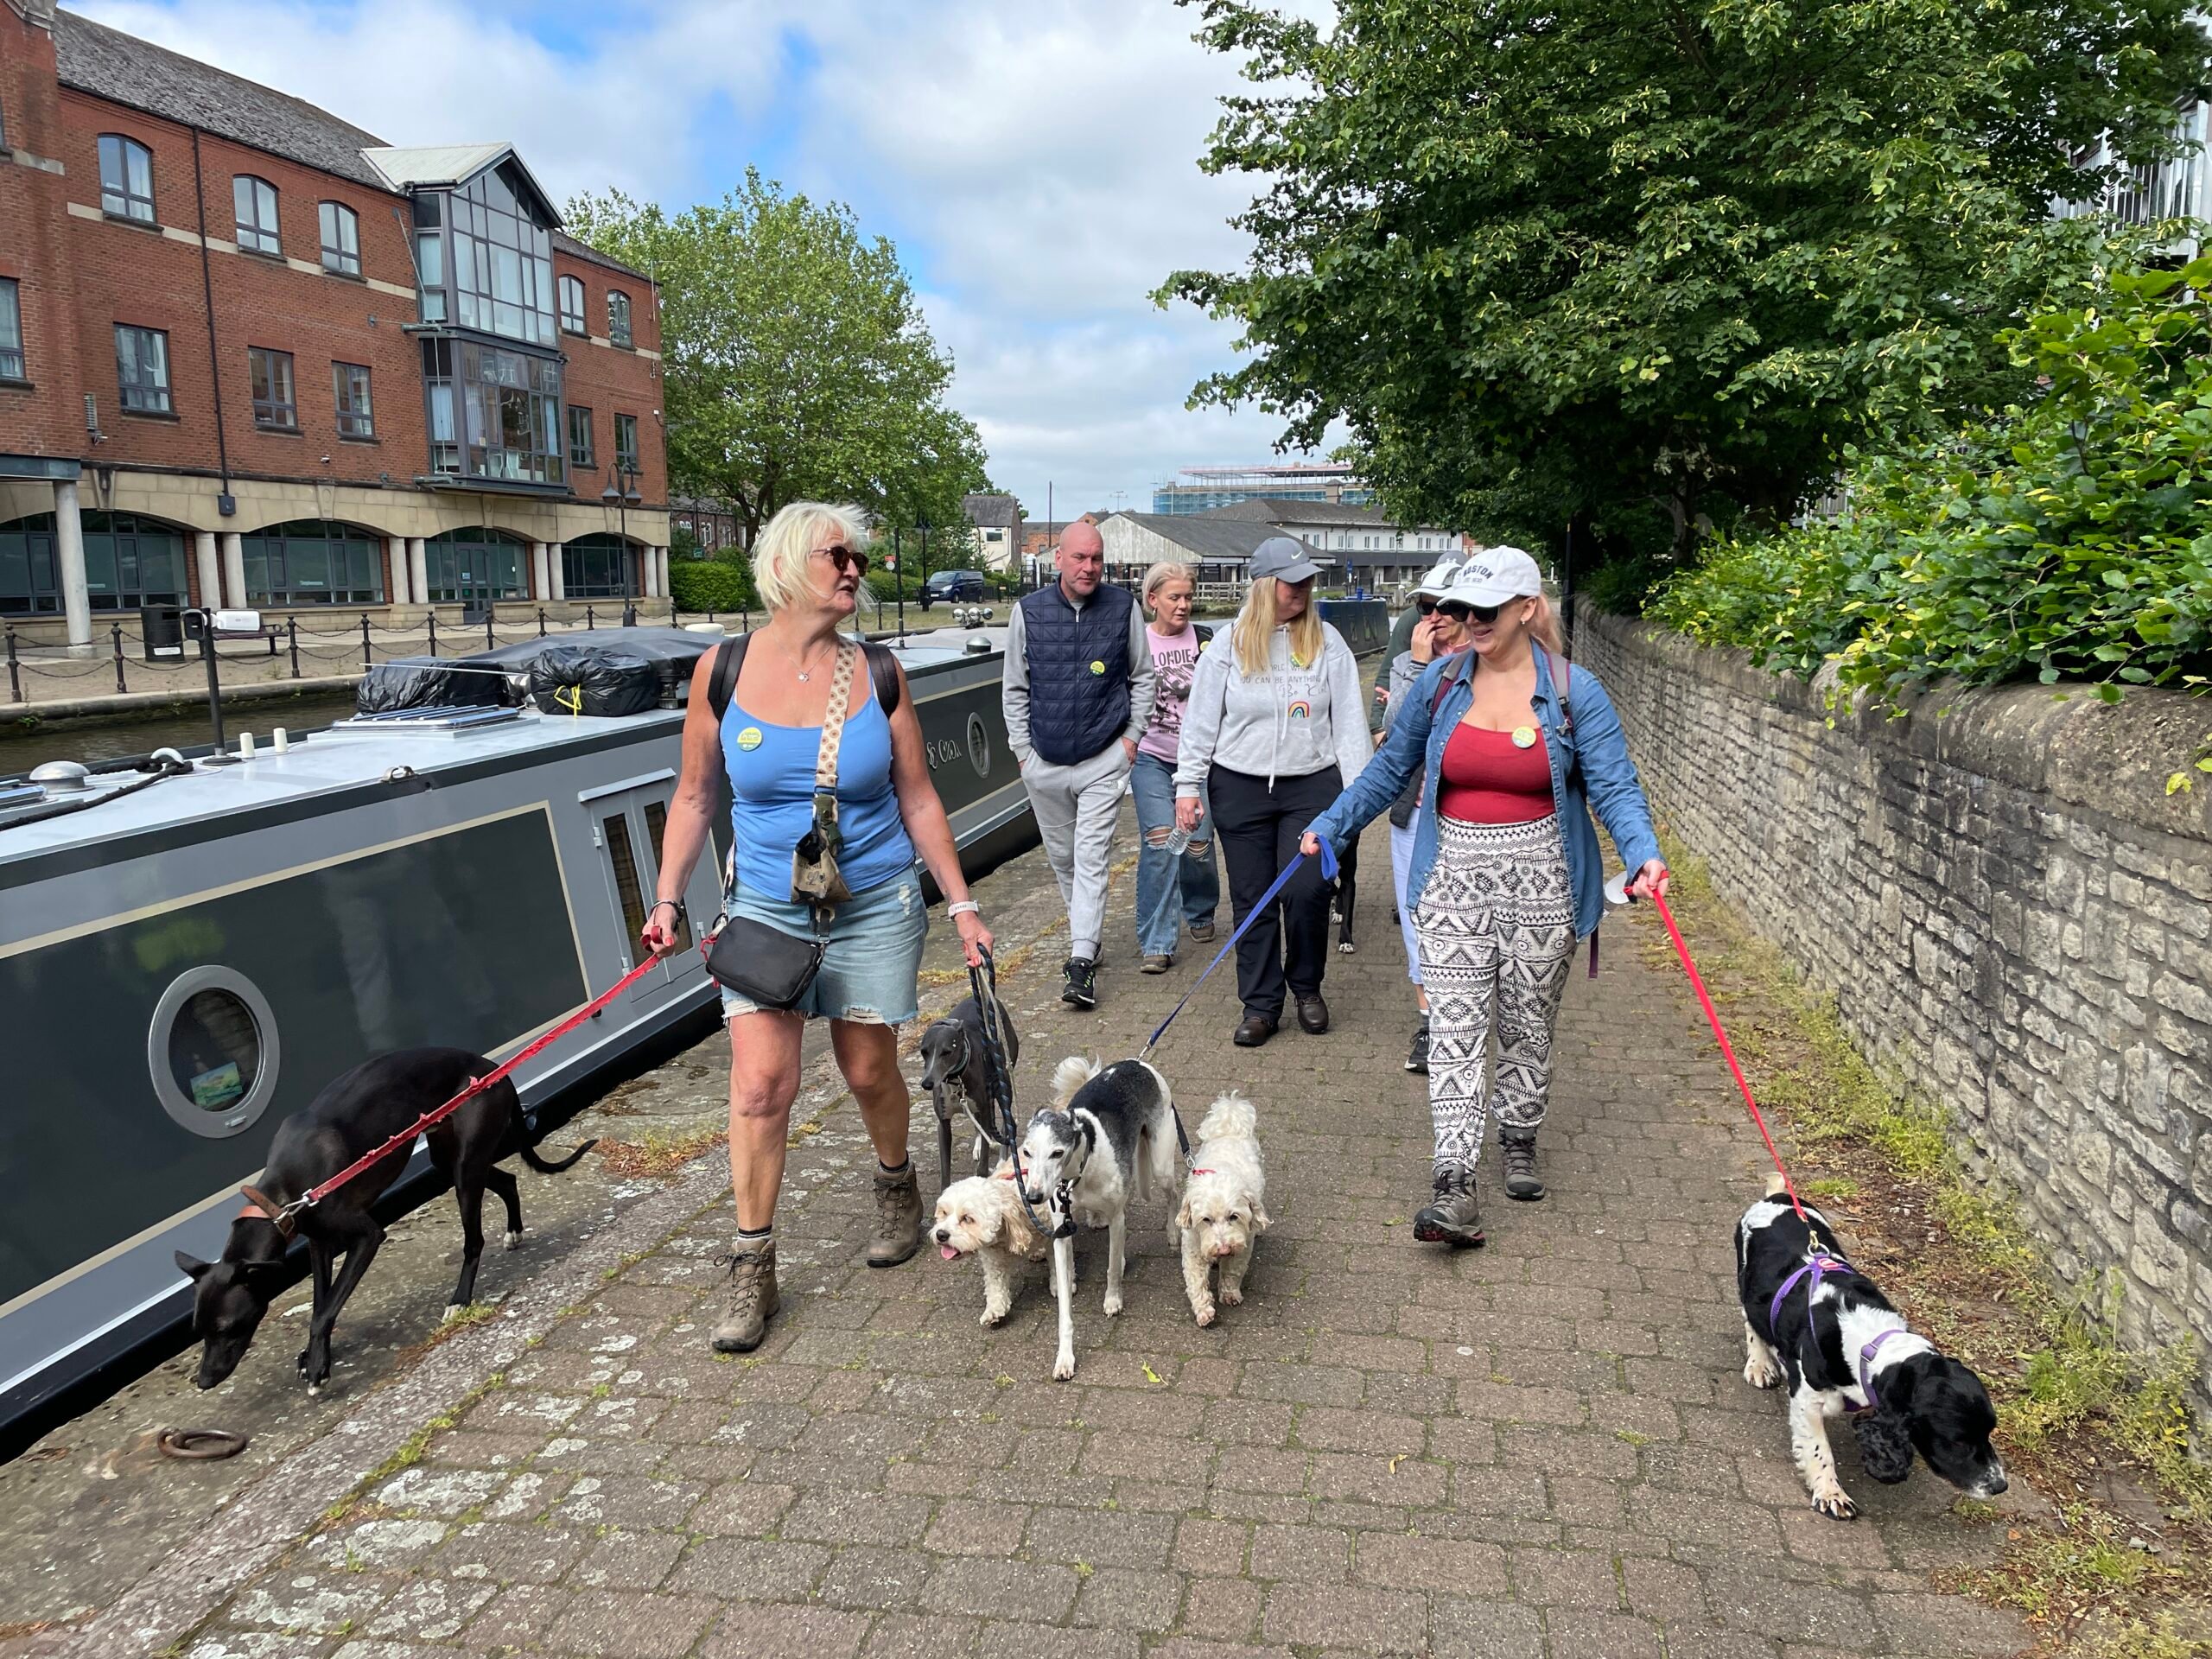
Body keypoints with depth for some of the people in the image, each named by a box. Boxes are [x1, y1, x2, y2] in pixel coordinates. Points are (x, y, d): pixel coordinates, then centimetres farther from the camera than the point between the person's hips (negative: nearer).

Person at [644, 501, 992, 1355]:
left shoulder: (877, 675, -4)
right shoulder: (723, 671, -5)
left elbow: (918, 801, 2)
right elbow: (694, 796, 4)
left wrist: (962, 906, 0)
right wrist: (667, 901, -4)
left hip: (875, 905, 0)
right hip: (767, 907, 0)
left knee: (869, 1071, 10)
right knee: (761, 1081, -9)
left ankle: (896, 1187, 42)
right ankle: (752, 1271, 7)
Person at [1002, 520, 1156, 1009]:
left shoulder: (1123, 608, -1)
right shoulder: (1029, 611, 0)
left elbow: (1142, 677, 9)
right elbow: (1014, 688, 7)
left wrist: (1133, 735, 2)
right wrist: (1022, 748, 2)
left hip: (1104, 759, -2)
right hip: (1043, 763, 3)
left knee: (1091, 858, -9)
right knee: (1062, 858, 14)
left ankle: (1082, 962, -11)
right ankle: (1087, 934, 33)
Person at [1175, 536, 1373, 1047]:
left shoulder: (1327, 642, 3)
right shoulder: (1229, 644, 1)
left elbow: (1349, 718, 4)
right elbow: (1200, 720, 5)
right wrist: (1188, 785, 2)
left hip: (1311, 784, 0)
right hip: (1240, 788, 0)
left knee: (1307, 891, -8)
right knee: (1251, 900, 5)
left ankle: (1306, 987, 18)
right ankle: (1261, 1005, 17)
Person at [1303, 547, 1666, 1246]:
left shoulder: (1573, 691, -5)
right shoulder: (1440, 682, 2)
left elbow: (1614, 786, -8)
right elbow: (1390, 769, 12)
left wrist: (1644, 854, -25)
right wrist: (1331, 826, 9)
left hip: (1539, 881, -1)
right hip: (1454, 878, 1)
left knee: (1527, 1025, 13)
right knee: (1455, 1028, -6)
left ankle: (1518, 1140, 37)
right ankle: (1454, 1186, -9)